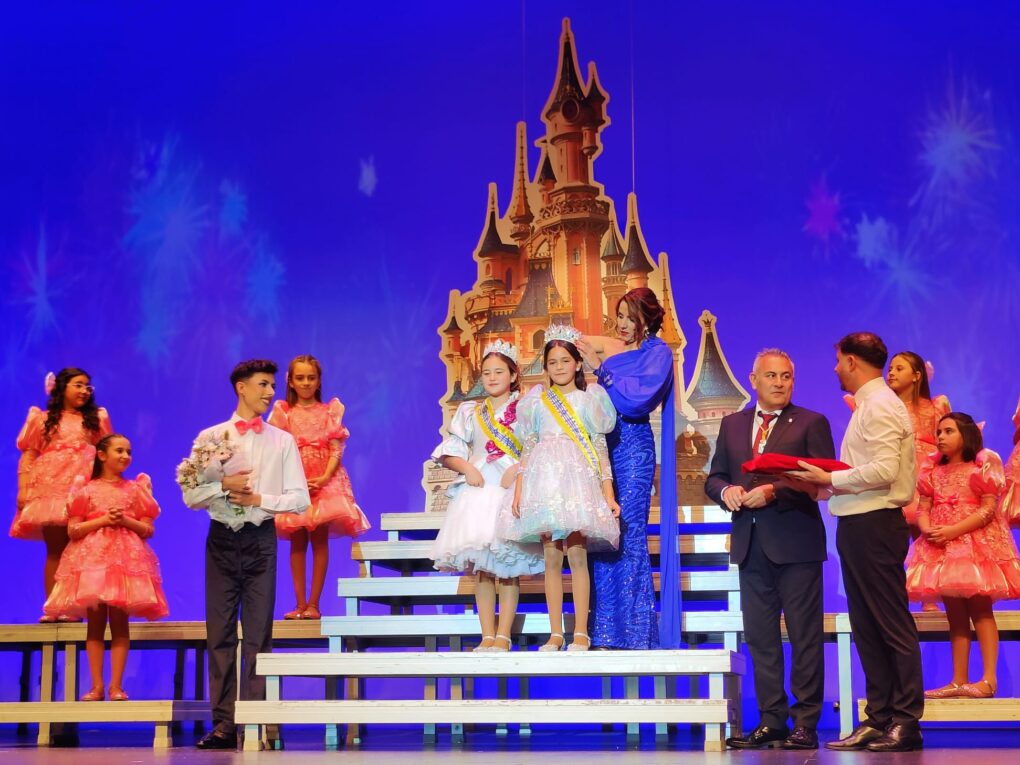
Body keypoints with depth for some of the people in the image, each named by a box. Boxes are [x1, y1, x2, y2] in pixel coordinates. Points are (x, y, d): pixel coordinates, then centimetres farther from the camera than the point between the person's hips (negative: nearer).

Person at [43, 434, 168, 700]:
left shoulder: (135, 489, 10)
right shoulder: (86, 490, 7)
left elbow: (148, 530, 7)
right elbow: (73, 530, 1)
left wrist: (126, 521, -9)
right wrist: (102, 520, -9)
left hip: (126, 559, 0)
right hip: (91, 558, 0)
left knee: (119, 622, -4)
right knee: (95, 622, -2)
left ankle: (116, 686, -4)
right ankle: (96, 686, 0)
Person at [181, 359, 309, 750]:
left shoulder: (282, 441, 8)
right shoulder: (210, 437, 7)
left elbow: (299, 498, 2)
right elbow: (191, 496, 2)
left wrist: (259, 499, -10)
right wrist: (224, 485, -15)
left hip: (261, 540, 0)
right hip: (222, 539, 0)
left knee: (258, 633, -1)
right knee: (220, 632, 0)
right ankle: (224, 724, 3)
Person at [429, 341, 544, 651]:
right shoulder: (470, 412, 18)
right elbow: (448, 452, 13)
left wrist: (519, 468, -16)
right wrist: (467, 468, -5)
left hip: (512, 492, -3)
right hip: (476, 490, 3)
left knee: (508, 566, -9)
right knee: (481, 567, -1)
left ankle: (503, 636, -8)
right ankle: (487, 636, 1)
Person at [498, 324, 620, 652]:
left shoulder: (590, 398, 10)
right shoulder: (536, 400, 14)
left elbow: (600, 449, 7)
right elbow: (527, 450, 12)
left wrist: (609, 494, 1)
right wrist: (518, 491, 3)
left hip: (579, 478, -2)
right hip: (544, 477, 2)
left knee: (577, 554, -10)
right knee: (551, 557, 0)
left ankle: (581, 633, -7)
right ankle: (555, 633, 3)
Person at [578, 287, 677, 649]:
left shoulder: (658, 353, 0)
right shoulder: (612, 350, 18)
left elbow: (640, 397, -14)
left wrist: (601, 368, -10)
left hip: (632, 446, -6)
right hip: (604, 444, 6)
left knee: (629, 535, -8)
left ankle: (635, 631, -4)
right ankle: (605, 630, 4)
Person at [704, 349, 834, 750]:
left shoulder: (812, 423, 1)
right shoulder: (732, 424, 16)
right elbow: (713, 477, 16)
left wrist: (774, 491, -18)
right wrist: (726, 490, -7)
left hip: (796, 544, -5)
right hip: (750, 546, 5)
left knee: (805, 637, -2)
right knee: (760, 638, 8)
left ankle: (805, 724, 2)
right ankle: (771, 720, 14)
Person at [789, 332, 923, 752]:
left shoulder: (880, 406, -11)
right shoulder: (867, 405, 20)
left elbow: (885, 470, -22)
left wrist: (830, 478, -15)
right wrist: (827, 481, 7)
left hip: (874, 524, -10)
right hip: (857, 524, 10)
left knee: (893, 625, -6)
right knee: (866, 627, 11)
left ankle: (906, 722, -3)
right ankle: (879, 719, 15)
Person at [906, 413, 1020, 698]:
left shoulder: (983, 465, -2)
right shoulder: (933, 470, 14)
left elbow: (988, 509, -11)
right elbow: (923, 509, 9)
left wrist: (952, 530, -19)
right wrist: (927, 528, -15)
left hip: (977, 543, -5)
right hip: (941, 547, 5)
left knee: (980, 609, -9)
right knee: (955, 613, 5)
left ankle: (989, 679, -12)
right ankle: (958, 681, 5)